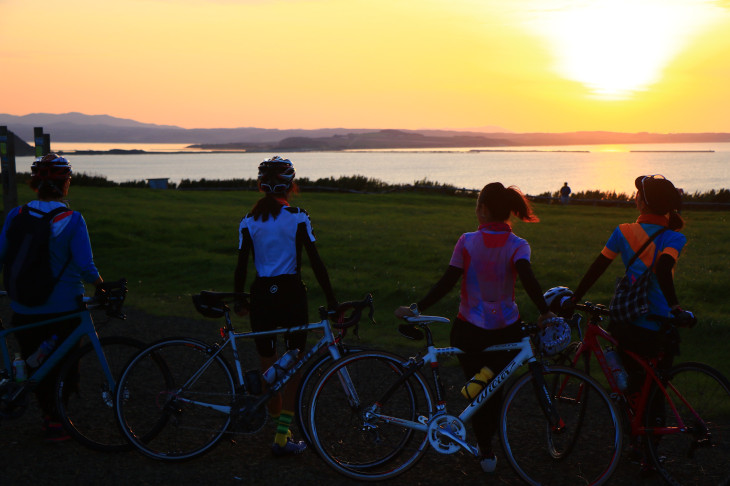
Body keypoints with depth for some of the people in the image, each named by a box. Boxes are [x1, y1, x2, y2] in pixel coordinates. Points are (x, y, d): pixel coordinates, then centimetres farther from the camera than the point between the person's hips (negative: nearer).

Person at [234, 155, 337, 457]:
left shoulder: (249, 222, 0)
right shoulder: (298, 218, -6)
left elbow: (241, 266, 0)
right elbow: (316, 262, -8)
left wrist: (239, 300, 13)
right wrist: (331, 300, -2)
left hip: (261, 295, 2)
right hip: (291, 293, -2)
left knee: (267, 366, 14)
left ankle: (278, 424, 25)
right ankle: (283, 436, 2)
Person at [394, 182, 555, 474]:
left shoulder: (467, 242, -8)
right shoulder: (518, 246, -7)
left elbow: (447, 282, -10)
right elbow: (527, 278, -24)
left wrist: (417, 308, -4)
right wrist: (545, 312, -22)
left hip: (470, 330, -1)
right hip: (506, 330, 1)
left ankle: (486, 452, 15)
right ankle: (491, 437, 36)